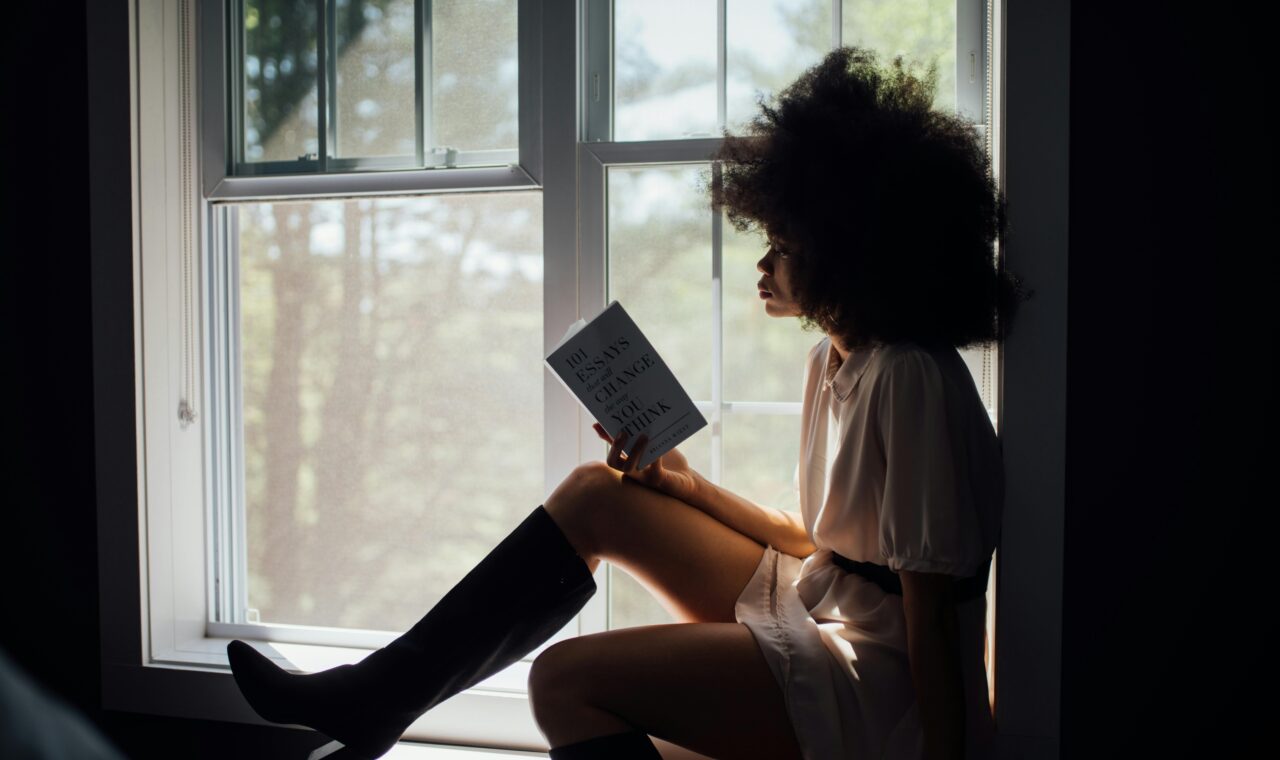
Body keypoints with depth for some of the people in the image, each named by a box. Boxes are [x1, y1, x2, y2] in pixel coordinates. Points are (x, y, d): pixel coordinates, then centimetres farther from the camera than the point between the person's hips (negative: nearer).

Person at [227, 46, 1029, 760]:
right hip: (814, 611, 9)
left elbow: (931, 607, -21)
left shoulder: (912, 381, -21)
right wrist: (686, 485, 4)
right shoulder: (834, 362, 8)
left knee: (565, 679, -18)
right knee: (594, 495, 5)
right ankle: (380, 695, 9)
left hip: (875, 688, -9)